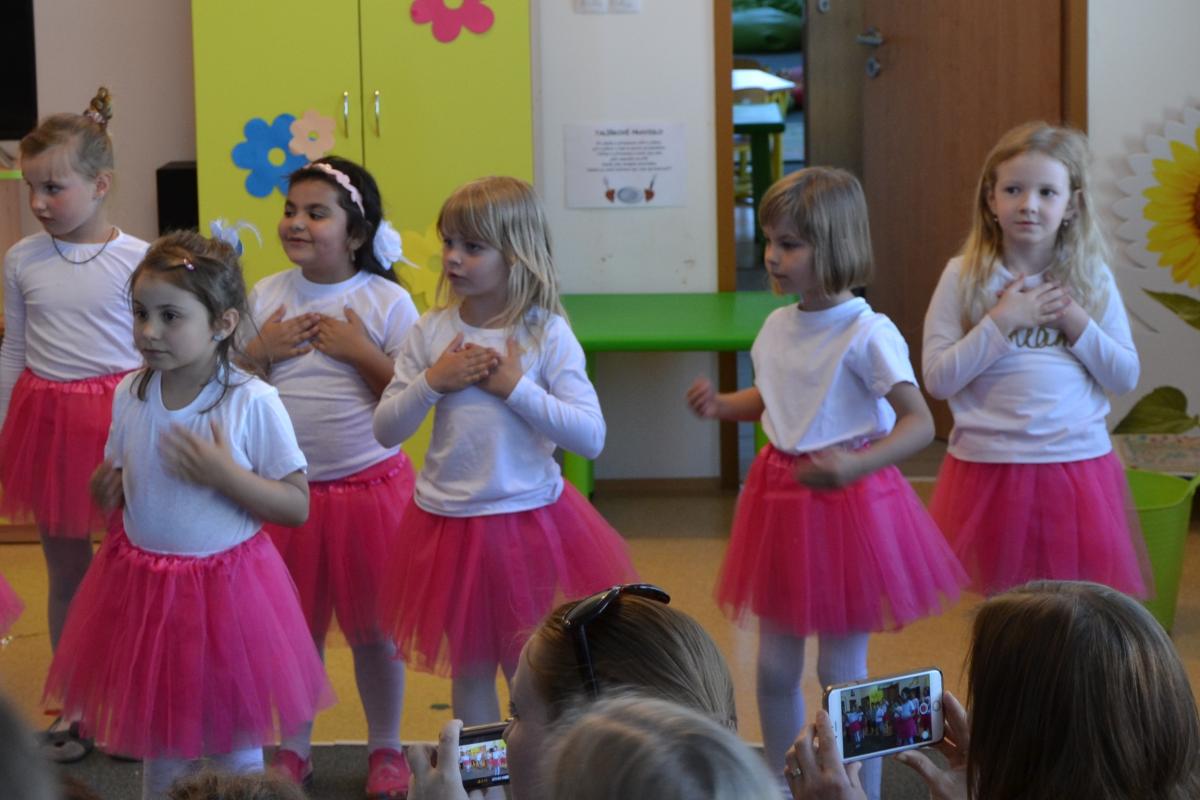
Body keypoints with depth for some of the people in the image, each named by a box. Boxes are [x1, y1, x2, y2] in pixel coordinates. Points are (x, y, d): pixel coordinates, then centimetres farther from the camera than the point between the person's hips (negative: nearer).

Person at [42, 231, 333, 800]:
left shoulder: (253, 403, -17)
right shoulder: (130, 394, -2)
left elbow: (297, 506, -14)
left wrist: (225, 474, -26)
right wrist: (105, 490, -10)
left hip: (225, 584, -4)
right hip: (142, 585, 4)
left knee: (236, 747, 10)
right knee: (158, 745, 19)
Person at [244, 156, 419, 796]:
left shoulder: (386, 302, -8)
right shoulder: (266, 297, 2)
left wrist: (360, 351, -19)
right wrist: (260, 350, -10)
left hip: (369, 484, -3)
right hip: (285, 486, 3)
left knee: (373, 625, 9)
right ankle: (294, 748, 27)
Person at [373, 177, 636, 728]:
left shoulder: (547, 334, -9)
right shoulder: (431, 332, -1)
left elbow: (590, 438, -15)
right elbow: (385, 430, 1)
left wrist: (516, 387, -18)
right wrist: (431, 383, -13)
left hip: (527, 518, -2)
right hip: (449, 522, 3)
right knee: (469, 672, 14)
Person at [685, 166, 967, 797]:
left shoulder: (867, 334, -17)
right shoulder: (777, 326, 4)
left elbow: (919, 423, -19)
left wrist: (852, 467, -33)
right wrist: (720, 406, 3)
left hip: (847, 501, -7)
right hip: (782, 496, 7)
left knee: (841, 672, 2)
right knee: (774, 668, 12)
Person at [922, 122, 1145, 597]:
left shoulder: (1092, 279, 4)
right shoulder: (964, 277, -2)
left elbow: (1125, 378, 5)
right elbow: (938, 380, -7)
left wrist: (1076, 322, -8)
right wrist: (1001, 322, -14)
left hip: (1078, 465, 1)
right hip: (991, 465, -1)